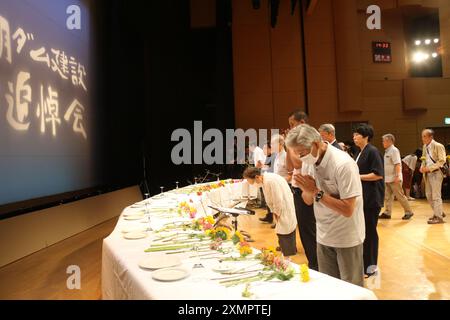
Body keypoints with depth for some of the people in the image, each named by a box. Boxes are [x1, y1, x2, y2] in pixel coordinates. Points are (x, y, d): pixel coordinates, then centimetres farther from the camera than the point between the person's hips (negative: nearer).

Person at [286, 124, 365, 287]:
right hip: (324, 236, 6)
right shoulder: (309, 161, -2)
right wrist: (306, 189, -17)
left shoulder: (343, 164, -23)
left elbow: (347, 210, -26)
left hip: (347, 238, -6)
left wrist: (316, 191, -27)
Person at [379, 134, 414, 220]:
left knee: (400, 196, -1)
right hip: (387, 178, 9)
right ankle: (387, 213, 13)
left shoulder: (394, 150, -12)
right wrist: (384, 176, 20)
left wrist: (397, 176, -25)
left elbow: (397, 164, -20)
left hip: (394, 178, -9)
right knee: (387, 196, 9)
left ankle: (408, 212, 10)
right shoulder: (387, 151, 15)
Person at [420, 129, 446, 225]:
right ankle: (439, 212, 31)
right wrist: (422, 167, 1)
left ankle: (439, 217, 6)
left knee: (436, 196, -4)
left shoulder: (438, 146, -13)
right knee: (429, 195, 14)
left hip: (436, 173, -8)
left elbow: (442, 161, -16)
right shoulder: (425, 146, 10)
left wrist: (429, 168, -21)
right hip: (427, 174, 8)